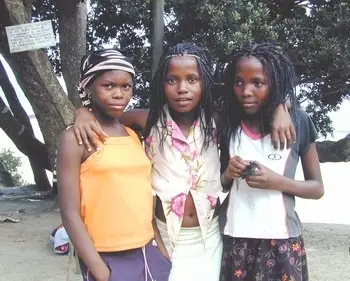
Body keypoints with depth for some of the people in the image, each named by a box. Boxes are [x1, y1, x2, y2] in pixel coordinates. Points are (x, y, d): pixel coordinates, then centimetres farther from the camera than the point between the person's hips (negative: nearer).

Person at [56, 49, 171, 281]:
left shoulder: (134, 135, 7)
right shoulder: (76, 138, -10)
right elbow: (70, 213, -13)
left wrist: (162, 247, 9)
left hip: (148, 253, 6)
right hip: (108, 259, -6)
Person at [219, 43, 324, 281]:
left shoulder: (297, 121, -6)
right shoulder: (227, 124, 0)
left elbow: (317, 188, 0)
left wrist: (278, 182, -16)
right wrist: (226, 176, -11)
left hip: (281, 240, -2)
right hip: (235, 239, 2)